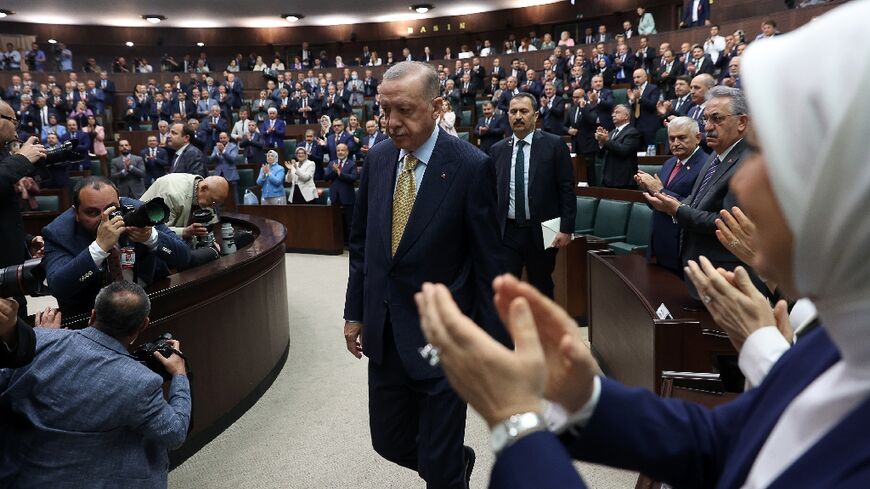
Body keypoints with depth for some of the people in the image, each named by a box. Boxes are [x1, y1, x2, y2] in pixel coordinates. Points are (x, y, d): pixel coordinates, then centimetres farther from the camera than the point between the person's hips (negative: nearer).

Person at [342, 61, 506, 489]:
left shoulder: (471, 166, -13)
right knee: (389, 441, 18)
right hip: (384, 333, 6)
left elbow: (488, 263, -11)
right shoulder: (378, 158, 3)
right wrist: (355, 312, 12)